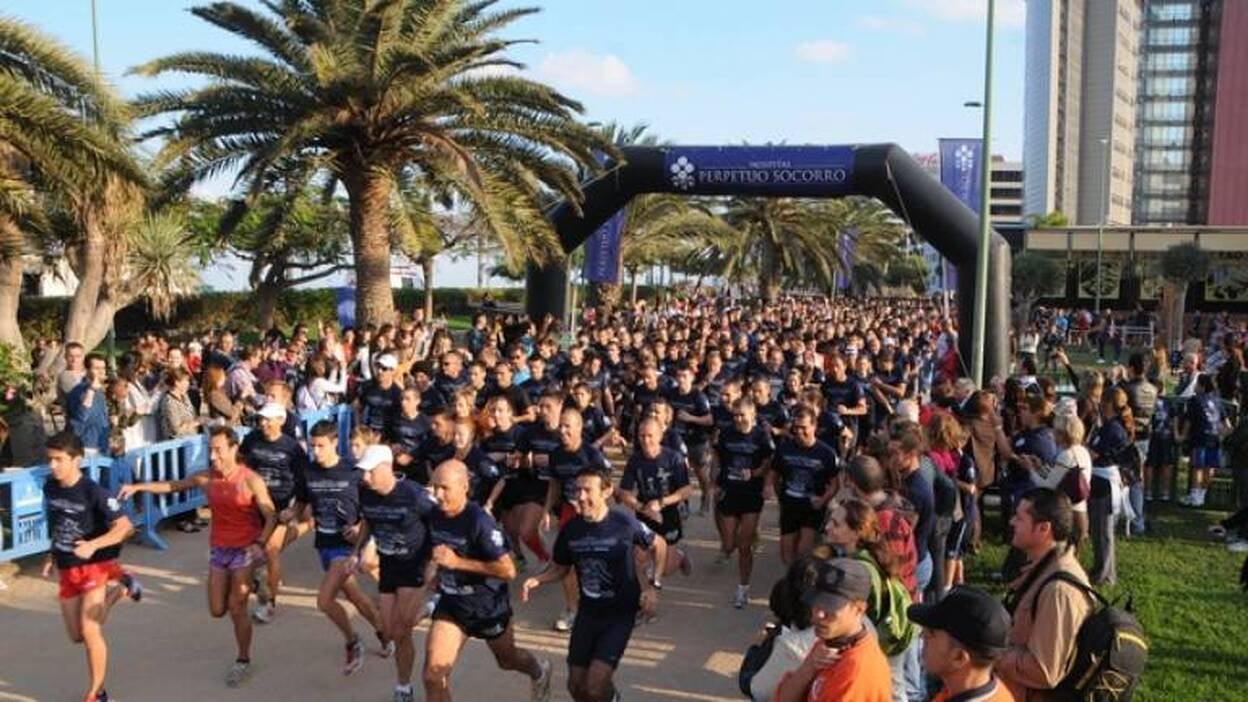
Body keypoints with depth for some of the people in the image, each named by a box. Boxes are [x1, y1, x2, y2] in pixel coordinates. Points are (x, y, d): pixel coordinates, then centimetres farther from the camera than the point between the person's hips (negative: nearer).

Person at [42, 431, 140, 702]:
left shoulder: (93, 492, -20)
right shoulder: (50, 488, -1)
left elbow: (125, 527, -22)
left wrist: (93, 545, -33)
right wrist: (52, 555, 13)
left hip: (96, 565, -7)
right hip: (67, 569, 7)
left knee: (90, 631, -11)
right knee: (77, 635, 12)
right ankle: (119, 588, 32)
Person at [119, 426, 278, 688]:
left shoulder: (250, 480, -16)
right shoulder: (206, 478, -1)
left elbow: (271, 517, -14)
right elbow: (172, 486, 11)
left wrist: (260, 544, -29)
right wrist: (138, 487, 2)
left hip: (244, 550, -5)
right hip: (218, 550, 5)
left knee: (237, 609, -3)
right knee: (217, 610, 7)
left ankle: (243, 661, 16)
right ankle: (244, 588, 39)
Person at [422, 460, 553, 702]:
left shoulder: (479, 521, -28)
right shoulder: (434, 516, -8)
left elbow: (508, 570, -29)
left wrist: (458, 562, -32)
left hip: (488, 605, -4)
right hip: (451, 603, 4)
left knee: (507, 659, 22)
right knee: (434, 672, -9)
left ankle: (539, 671, 57)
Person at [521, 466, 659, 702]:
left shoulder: (625, 524, -19)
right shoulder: (571, 529, -7)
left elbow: (657, 545, -1)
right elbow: (559, 568, 8)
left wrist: (652, 588, -9)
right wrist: (537, 580, -12)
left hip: (620, 614, -4)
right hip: (588, 613, 4)